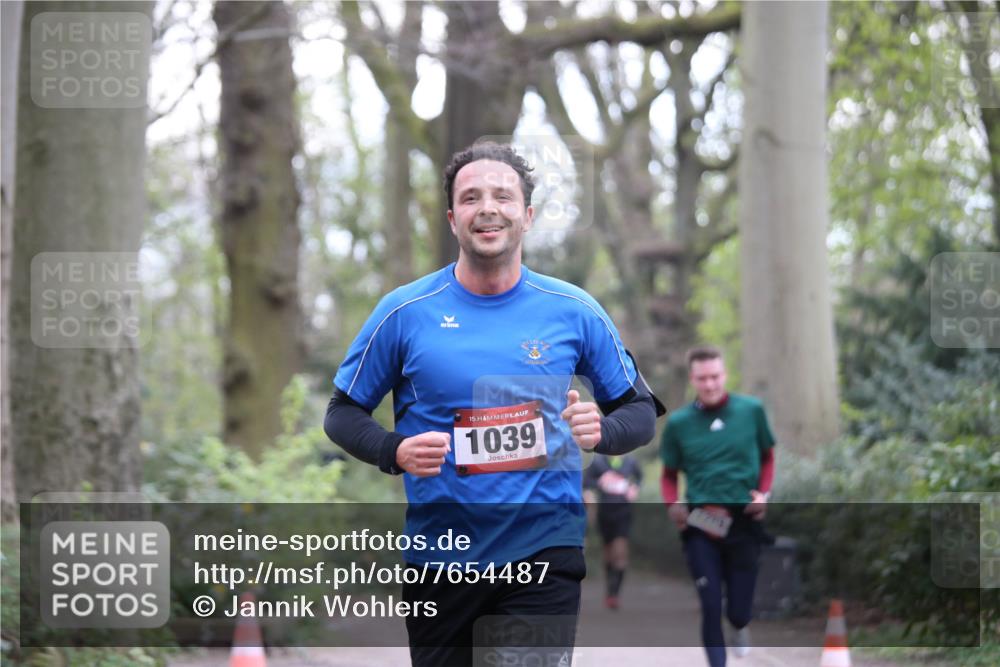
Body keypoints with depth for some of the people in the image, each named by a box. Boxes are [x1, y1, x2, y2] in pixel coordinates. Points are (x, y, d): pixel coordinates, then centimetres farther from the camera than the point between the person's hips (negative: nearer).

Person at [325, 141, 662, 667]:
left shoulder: (574, 311, 2)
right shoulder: (405, 312, 0)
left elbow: (641, 413, 9)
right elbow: (343, 413, 7)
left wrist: (600, 430, -14)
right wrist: (395, 452, -13)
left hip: (545, 554, -1)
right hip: (437, 558, 1)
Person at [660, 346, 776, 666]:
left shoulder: (752, 410, -1)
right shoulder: (678, 422, -1)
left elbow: (768, 457, 12)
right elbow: (669, 474, 9)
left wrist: (764, 492, -4)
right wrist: (672, 505, -9)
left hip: (744, 522, 0)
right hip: (700, 525, 0)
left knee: (739, 611, 5)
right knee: (710, 607, -5)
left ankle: (739, 626, 42)